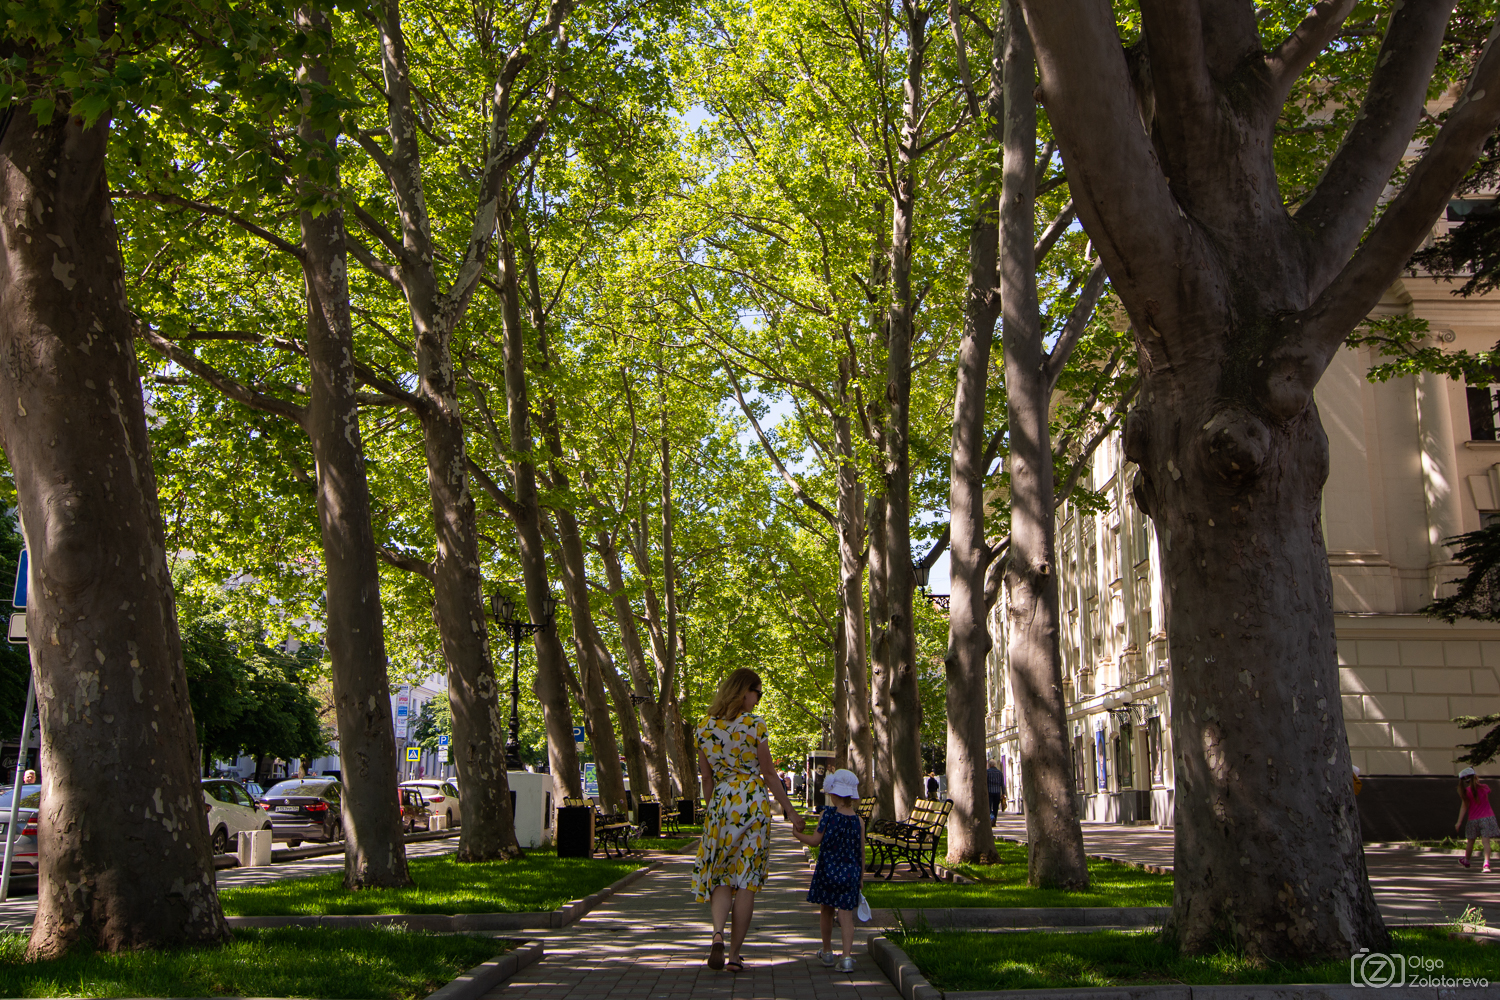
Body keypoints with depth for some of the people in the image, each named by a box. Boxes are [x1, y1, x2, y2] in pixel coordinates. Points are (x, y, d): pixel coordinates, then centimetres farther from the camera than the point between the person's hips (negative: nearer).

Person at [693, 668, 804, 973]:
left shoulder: (704, 727, 4)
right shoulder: (754, 724, -8)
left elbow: (706, 776, 9)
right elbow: (768, 774, -5)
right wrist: (790, 811, 3)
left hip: (720, 802, 3)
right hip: (753, 801, -3)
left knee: (720, 876, 12)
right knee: (746, 880, 4)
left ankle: (718, 934, -13)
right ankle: (735, 953, 6)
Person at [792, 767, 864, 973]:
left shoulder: (827, 815, -8)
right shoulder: (858, 821, -1)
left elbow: (815, 841, -7)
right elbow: (861, 852, 2)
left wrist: (796, 833, 9)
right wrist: (861, 877, 12)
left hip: (827, 870, -1)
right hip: (850, 873, 1)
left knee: (826, 911, 16)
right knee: (846, 914, 0)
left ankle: (827, 952, 30)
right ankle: (847, 957, -11)